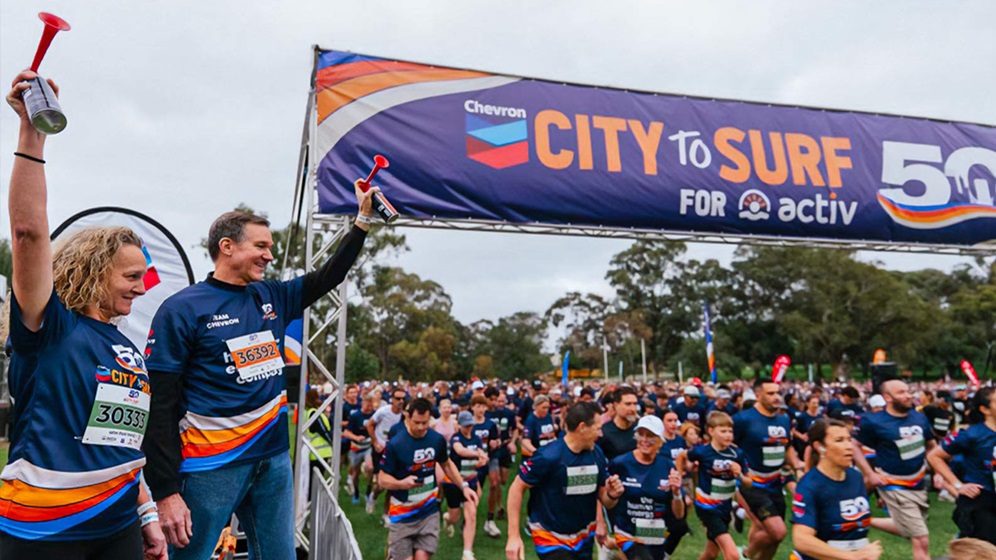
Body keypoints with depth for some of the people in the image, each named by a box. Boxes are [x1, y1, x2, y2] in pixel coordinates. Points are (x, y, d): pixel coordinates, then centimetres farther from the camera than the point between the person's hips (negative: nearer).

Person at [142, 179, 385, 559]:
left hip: (274, 458, 6)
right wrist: (166, 492, -15)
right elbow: (159, 408, -11)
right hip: (212, 466, -5)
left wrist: (364, 217, 12)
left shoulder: (272, 298, 8)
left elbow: (329, 275, 17)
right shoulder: (182, 309, -9)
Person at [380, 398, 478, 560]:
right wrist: (402, 483, -28)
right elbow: (382, 479, -9)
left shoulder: (437, 439, -3)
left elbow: (446, 464, 15)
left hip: (429, 512, 2)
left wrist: (464, 486, 5)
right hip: (402, 514, -2)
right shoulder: (395, 444, -15)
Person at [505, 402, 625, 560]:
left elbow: (604, 500, 5)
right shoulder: (548, 456, -23)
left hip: (584, 539, 6)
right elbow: (516, 488, -16)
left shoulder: (597, 455, -5)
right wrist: (514, 536, -18)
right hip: (550, 539, -6)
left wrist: (612, 495, -19)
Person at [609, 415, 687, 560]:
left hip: (657, 542, 4)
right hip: (628, 539, -4)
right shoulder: (619, 464, -14)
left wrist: (676, 492, -18)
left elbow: (678, 515, -1)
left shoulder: (668, 467, -5)